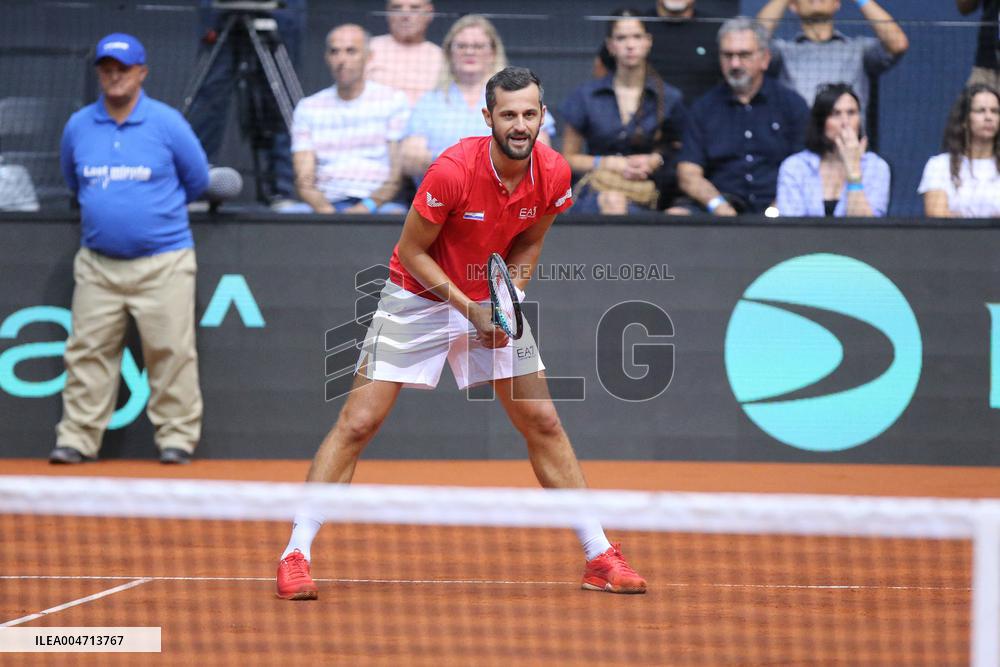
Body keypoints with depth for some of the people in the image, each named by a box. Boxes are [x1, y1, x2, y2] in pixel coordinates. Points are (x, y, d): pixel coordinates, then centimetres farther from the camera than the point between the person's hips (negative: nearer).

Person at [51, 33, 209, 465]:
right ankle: (77, 439, 7)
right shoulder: (79, 126, 5)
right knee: (87, 353, 2)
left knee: (171, 352, -3)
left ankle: (177, 437, 4)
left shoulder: (167, 123, -3)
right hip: (97, 263, 3)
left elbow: (196, 179, 8)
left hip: (163, 263, -3)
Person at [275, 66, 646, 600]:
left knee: (544, 425, 3)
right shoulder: (453, 171, -28)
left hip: (493, 302, 4)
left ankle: (599, 556, 11)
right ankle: (295, 555, -5)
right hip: (419, 297, -4)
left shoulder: (554, 175, -14)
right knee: (357, 423, -10)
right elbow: (411, 251, -17)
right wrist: (469, 309, -22)